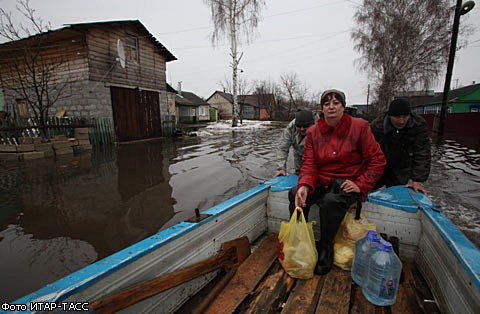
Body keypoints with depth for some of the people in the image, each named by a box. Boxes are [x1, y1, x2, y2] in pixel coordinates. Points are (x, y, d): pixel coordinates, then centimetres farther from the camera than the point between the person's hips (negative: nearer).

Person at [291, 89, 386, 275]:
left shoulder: (359, 126, -6)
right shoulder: (313, 132, 2)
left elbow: (377, 160, -4)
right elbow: (309, 163, -4)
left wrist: (360, 184, -14)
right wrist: (305, 185, -23)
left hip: (348, 182, -3)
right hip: (322, 181, 4)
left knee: (331, 202, -33)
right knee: (296, 194, -21)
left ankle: (325, 248, -7)